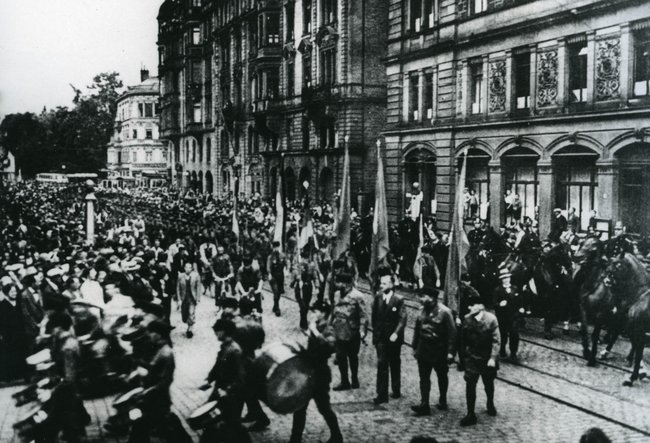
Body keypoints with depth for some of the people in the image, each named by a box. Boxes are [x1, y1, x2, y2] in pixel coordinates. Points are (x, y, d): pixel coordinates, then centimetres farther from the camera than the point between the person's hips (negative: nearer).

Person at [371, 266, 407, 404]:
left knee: (395, 365, 13)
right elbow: (374, 317, 8)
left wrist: (396, 333, -19)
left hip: (394, 338, -1)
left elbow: (402, 319, -10)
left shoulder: (398, 299, -7)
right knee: (381, 365, -6)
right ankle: (382, 395, -4)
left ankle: (396, 390, 30)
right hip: (380, 338, 1)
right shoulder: (377, 298, 2)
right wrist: (375, 332, 4)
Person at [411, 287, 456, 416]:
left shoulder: (444, 312, -14)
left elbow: (452, 332, -14)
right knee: (424, 378, 0)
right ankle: (424, 405, 2)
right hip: (423, 350, 4)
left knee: (442, 377, 14)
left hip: (439, 351, -4)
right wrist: (415, 347, 9)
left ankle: (443, 401, 32)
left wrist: (450, 351, -17)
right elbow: (417, 329, 10)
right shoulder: (422, 310, 3)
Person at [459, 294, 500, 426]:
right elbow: (464, 338, 4)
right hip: (471, 357, 1)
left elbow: (496, 340, -14)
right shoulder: (467, 319, -7)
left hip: (487, 358, -1)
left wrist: (493, 358, -17)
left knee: (488, 384, 17)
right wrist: (463, 354, 6)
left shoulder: (491, 319, -16)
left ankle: (490, 404, 46)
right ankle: (471, 414, 3)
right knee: (470, 385, -5)